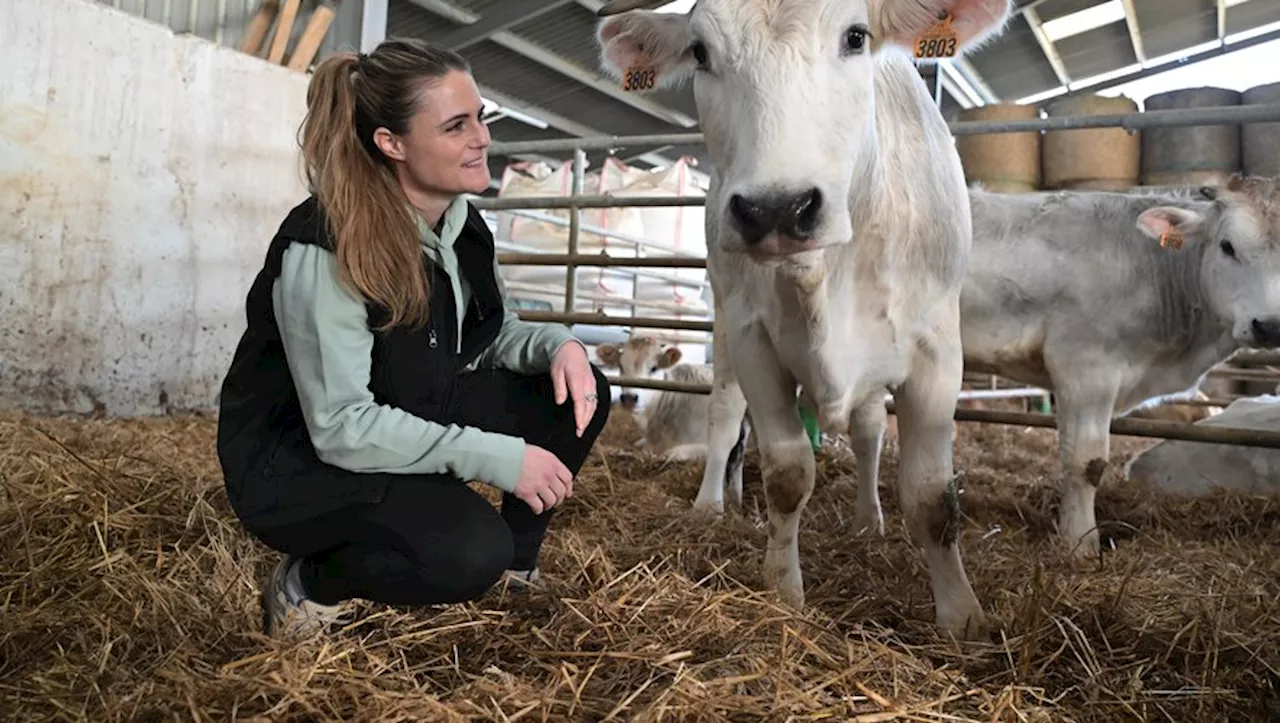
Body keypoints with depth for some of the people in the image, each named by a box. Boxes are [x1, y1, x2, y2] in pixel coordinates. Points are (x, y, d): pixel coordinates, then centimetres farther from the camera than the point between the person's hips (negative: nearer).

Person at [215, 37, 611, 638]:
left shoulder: (461, 224, -3)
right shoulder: (322, 247, -27)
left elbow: (495, 334, 10)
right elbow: (341, 427, -28)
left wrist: (557, 343, -14)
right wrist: (496, 457, -30)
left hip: (408, 425, 8)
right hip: (297, 464, -7)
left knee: (577, 393, -5)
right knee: (470, 551, -32)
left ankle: (514, 571, 13)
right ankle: (307, 583, -1)